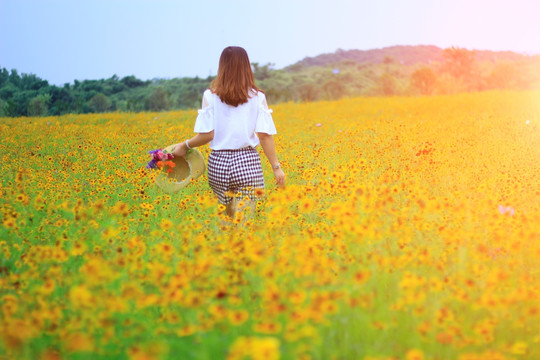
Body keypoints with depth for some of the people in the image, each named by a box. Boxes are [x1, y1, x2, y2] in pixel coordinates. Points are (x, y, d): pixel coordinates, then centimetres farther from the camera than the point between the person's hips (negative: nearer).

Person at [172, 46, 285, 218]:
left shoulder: (210, 96, -1)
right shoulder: (257, 97, 0)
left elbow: (206, 135, -5)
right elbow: (265, 135, -4)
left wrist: (185, 146, 12)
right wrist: (276, 167, 1)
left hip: (219, 162, 1)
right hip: (248, 162, -1)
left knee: (230, 217, 19)